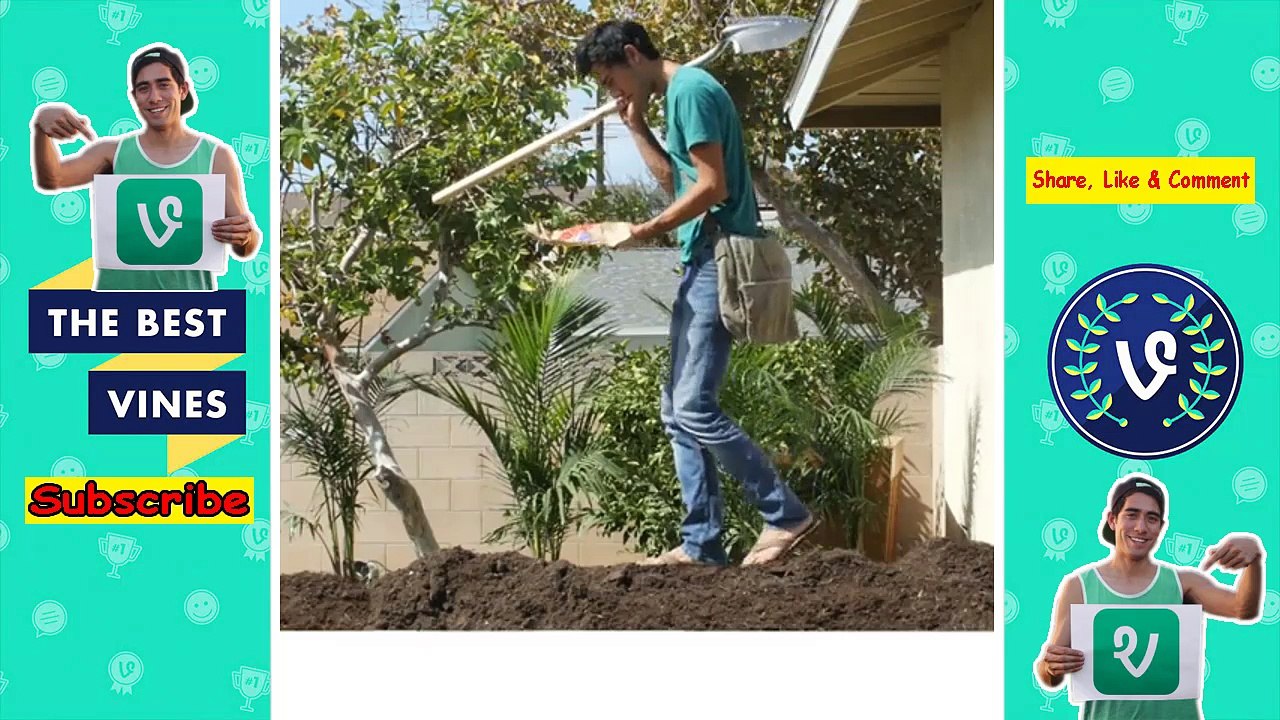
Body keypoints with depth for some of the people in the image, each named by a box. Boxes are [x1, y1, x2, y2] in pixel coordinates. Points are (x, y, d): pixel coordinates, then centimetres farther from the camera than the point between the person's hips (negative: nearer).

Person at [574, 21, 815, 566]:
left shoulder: (690, 90, -12)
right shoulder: (675, 96, 19)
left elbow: (712, 186, -18)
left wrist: (650, 230, -14)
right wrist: (636, 128, 17)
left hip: (720, 260, -11)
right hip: (702, 263, 11)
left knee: (694, 408, -13)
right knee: (678, 410, 8)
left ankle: (787, 514, -5)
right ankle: (701, 542, 10)